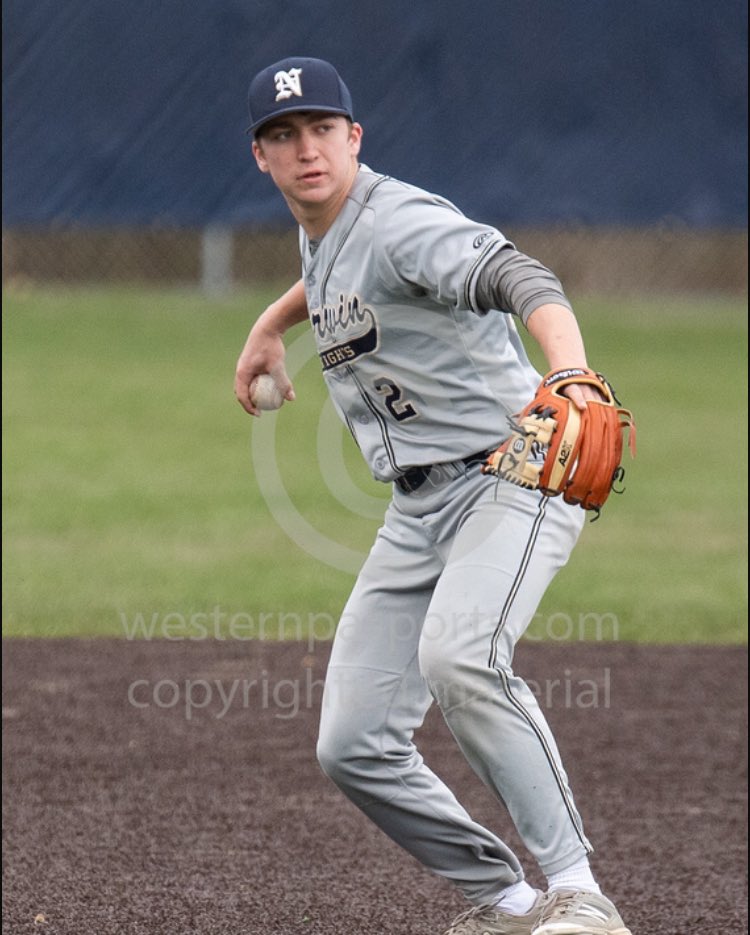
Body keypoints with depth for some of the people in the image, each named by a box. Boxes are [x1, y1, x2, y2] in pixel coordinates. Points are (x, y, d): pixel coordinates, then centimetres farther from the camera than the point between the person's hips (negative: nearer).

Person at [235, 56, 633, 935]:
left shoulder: (400, 219, -18)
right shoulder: (319, 233, 9)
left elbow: (522, 282, -38)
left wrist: (573, 377, -55)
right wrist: (270, 324, 39)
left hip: (512, 475, -9)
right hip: (418, 511, 9)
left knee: (457, 656, -37)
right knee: (353, 747, 0)